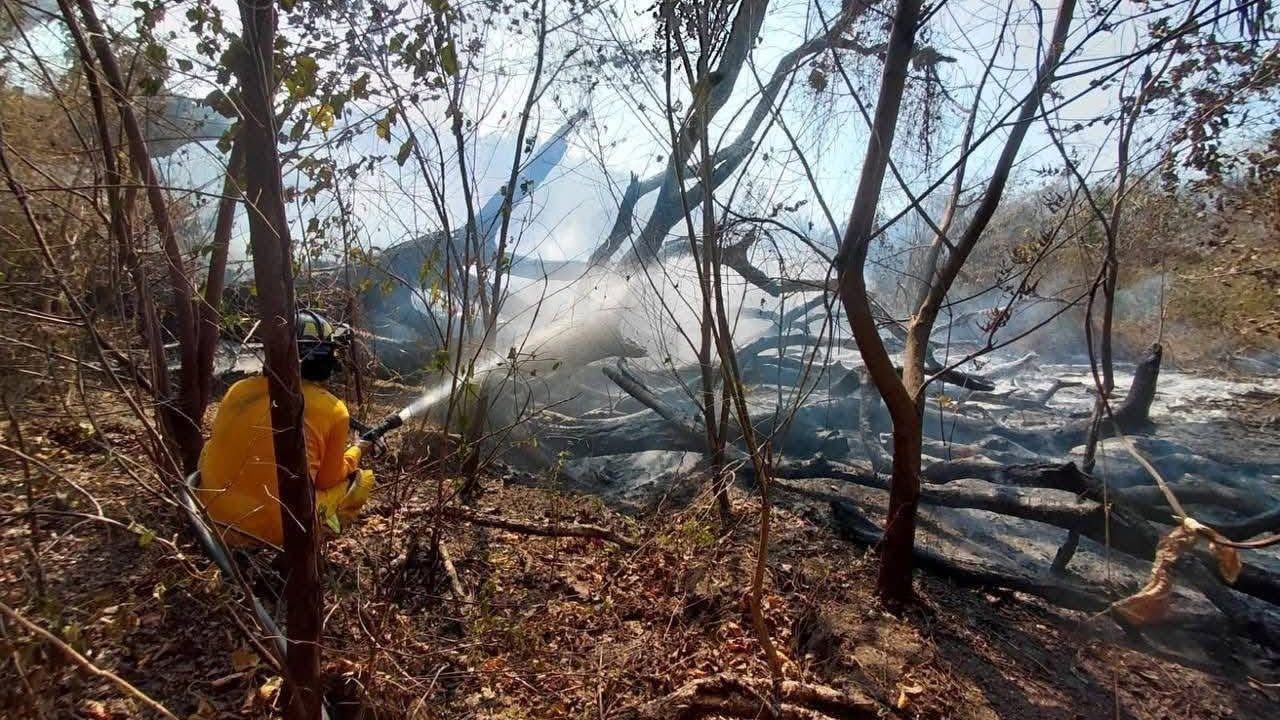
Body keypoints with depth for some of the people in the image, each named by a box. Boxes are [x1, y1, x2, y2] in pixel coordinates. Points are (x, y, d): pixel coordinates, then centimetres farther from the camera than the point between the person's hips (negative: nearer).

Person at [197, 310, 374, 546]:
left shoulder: (239, 389, 4)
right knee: (361, 479, 17)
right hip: (277, 531, -3)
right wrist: (355, 452, 28)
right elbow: (328, 480, 7)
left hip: (213, 519, 4)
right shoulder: (333, 410, -5)